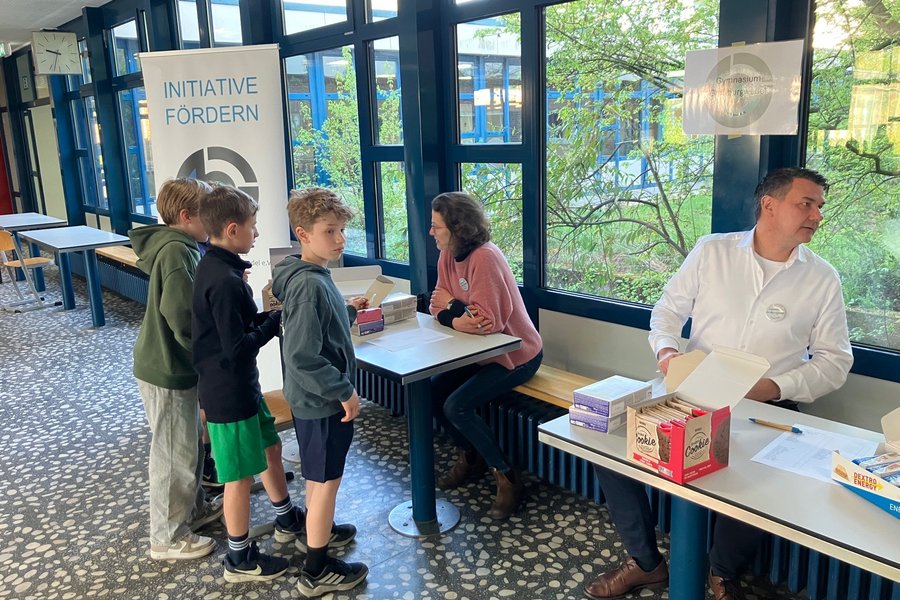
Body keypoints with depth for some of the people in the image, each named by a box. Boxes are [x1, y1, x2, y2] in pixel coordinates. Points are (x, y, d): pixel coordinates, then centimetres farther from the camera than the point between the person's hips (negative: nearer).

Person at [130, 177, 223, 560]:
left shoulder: (177, 247, 8)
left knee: (188, 445, 23)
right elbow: (182, 317, -30)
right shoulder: (176, 252, -23)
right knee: (174, 454, 4)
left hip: (172, 364, 10)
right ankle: (168, 538, 19)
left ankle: (193, 508, 41)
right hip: (168, 370, -10)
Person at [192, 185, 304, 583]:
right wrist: (277, 319, -15)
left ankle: (287, 520, 43)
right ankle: (240, 559, 23)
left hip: (239, 384, 10)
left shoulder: (216, 267, 5)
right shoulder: (225, 281, -26)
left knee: (269, 447, 24)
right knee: (240, 474, 5)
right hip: (229, 391, -10)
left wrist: (269, 315, 0)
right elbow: (237, 347, -25)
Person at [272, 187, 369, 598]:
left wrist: (348, 310, 10)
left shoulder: (311, 276, 4)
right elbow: (302, 356, -30)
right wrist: (344, 390, -23)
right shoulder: (310, 285, -27)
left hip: (315, 395, 10)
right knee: (327, 479, 4)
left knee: (319, 474, 26)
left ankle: (321, 530, 47)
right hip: (322, 399, -10)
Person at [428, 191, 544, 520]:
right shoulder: (448, 257, 0)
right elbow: (438, 307, -2)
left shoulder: (484, 258, -26)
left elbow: (488, 321, -32)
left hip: (515, 355, -8)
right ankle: (470, 456, 22)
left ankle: (506, 476, 1)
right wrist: (457, 320, -24)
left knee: (457, 406, -18)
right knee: (434, 391, 0)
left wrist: (451, 304, -17)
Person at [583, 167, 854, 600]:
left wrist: (775, 387, -14)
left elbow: (834, 360, 2)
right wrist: (666, 349, -11)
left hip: (765, 408, -1)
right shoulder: (711, 251, 2)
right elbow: (669, 308, 10)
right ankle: (646, 563, 4)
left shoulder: (822, 279, 2)